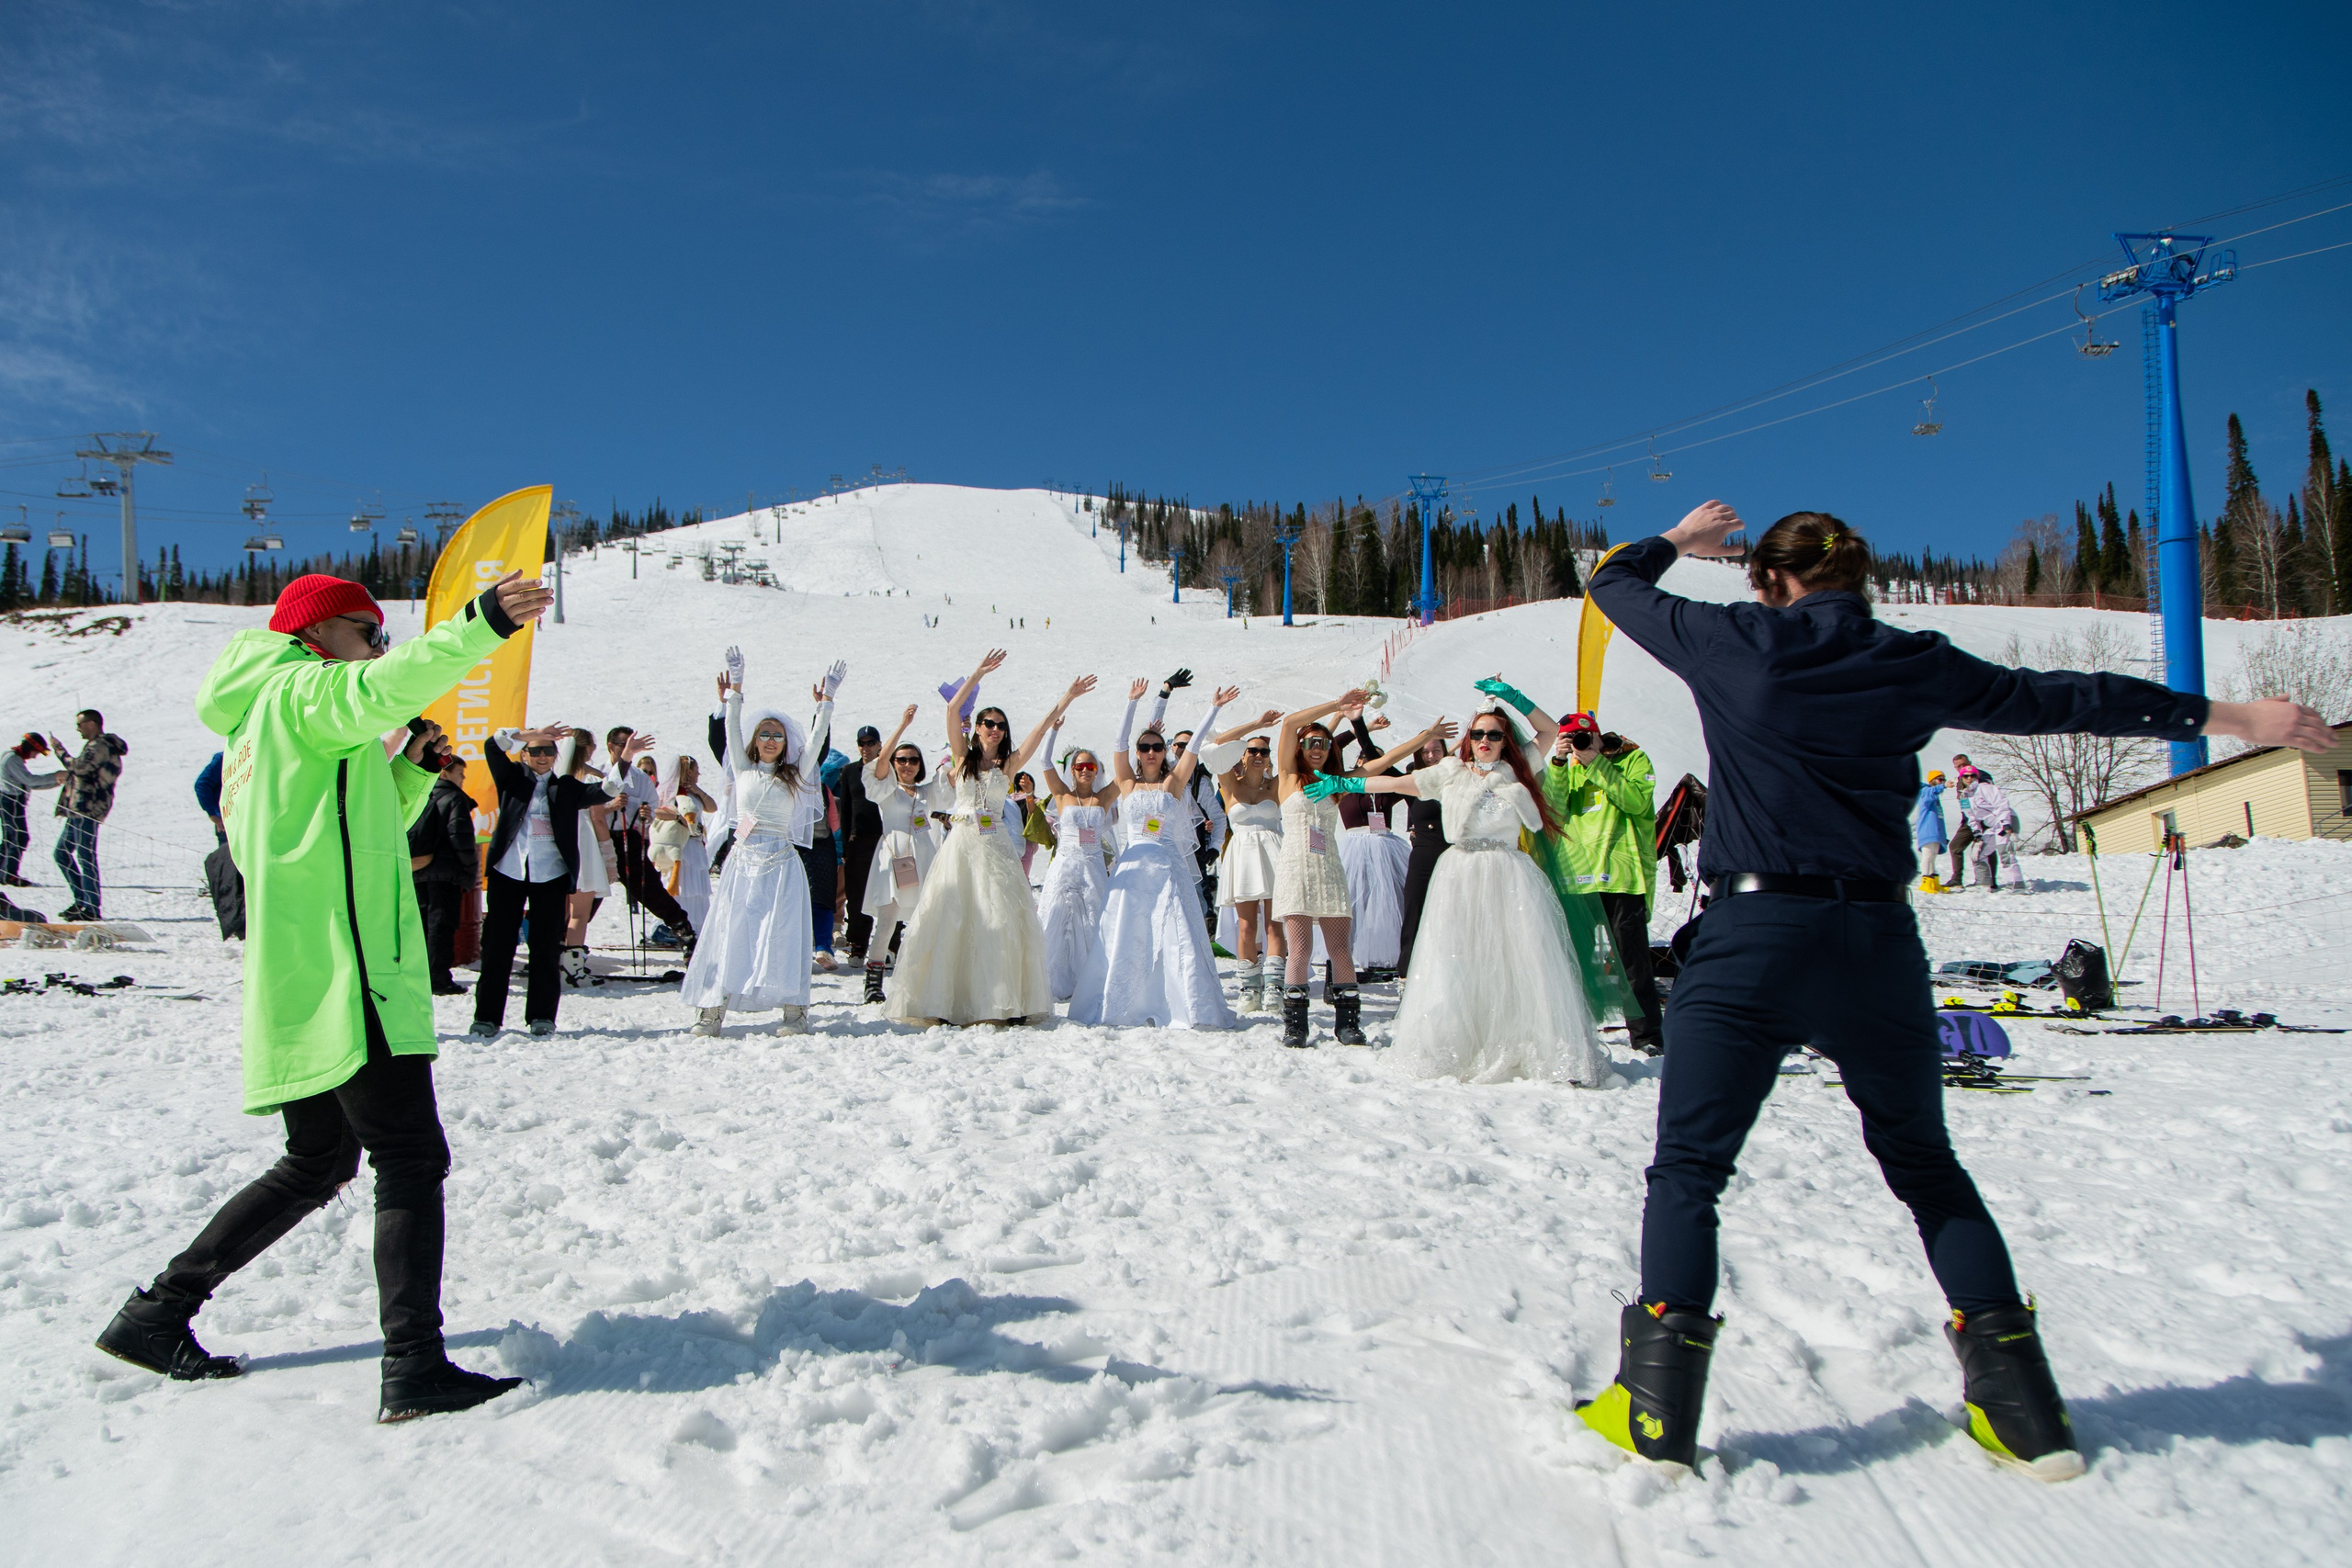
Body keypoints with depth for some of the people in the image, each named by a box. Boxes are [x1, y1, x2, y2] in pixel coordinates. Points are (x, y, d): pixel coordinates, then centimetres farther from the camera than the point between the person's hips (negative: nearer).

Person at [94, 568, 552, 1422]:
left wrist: (411, 768, 15)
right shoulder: (298, 692, -2)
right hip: (340, 975, -10)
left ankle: (157, 1313, 26)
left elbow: (359, 831, 28)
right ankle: (414, 1366, -12)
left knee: (319, 1163, 19)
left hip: (299, 984, 10)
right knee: (412, 1159, -11)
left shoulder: (267, 729, 26)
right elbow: (384, 688, -27)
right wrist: (479, 625, -37)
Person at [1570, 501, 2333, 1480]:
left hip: (1751, 936, -3)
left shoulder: (1732, 644, 0)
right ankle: (2023, 1406, 23)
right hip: (1879, 944, 3)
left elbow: (1616, 583, 14)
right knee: (1925, 1166, 20)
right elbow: (2066, 700, 14)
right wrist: (2231, 717, 26)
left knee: (1688, 1168, 5)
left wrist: (1678, 539, 35)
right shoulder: (1917, 665, 6)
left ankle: (1656, 1409, -1)